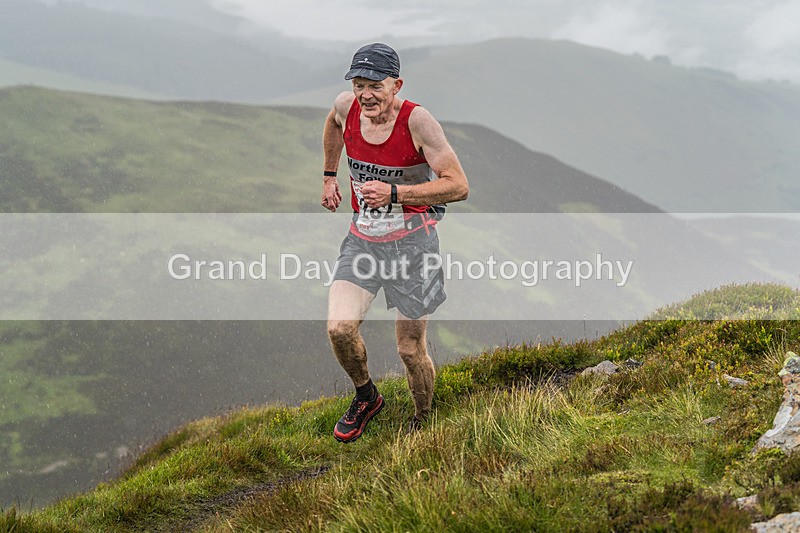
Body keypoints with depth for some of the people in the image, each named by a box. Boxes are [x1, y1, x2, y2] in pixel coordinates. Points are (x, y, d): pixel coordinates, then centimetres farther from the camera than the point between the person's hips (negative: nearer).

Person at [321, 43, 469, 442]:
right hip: (362, 237, 4)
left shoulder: (417, 120, -20)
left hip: (412, 241, -4)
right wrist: (329, 176, 22)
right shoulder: (346, 106, -6)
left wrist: (395, 192, -29)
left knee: (411, 350, 2)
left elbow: (459, 186, -21)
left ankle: (422, 423, 29)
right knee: (339, 328, -14)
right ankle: (366, 398, 15)